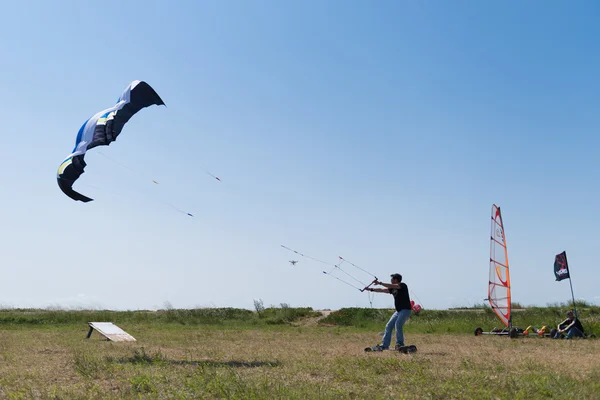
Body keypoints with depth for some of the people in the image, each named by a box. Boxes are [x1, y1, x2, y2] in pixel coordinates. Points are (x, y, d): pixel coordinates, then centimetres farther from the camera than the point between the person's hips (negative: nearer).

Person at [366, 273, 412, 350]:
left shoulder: (403, 285, -10)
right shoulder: (393, 289, 13)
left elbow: (391, 286, -24)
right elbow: (382, 290, 14)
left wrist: (379, 283, -25)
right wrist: (371, 289, 8)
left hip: (406, 310, -8)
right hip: (398, 311, 8)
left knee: (398, 324, -24)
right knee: (389, 326, 3)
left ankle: (400, 344, -12)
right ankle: (384, 345, 7)